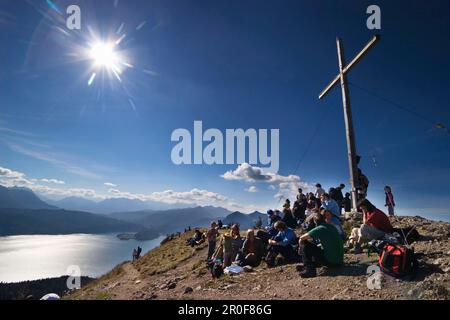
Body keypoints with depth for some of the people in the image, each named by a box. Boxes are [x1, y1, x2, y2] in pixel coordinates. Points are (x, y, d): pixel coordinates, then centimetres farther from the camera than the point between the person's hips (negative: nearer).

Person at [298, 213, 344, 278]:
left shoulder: (319, 229, -12)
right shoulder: (332, 227, 9)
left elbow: (302, 238, -9)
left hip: (330, 261, -8)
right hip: (340, 261, 8)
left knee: (306, 245, -3)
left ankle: (309, 270, -7)